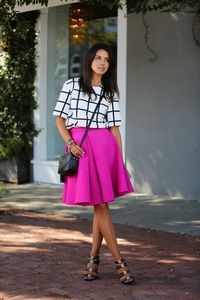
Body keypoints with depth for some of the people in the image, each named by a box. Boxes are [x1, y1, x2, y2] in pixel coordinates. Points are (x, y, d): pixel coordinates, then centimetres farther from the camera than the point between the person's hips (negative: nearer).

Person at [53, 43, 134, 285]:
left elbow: (114, 127, 11)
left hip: (104, 146, 3)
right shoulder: (71, 85, 7)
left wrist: (121, 160, 6)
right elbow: (59, 119, 6)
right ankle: (120, 263, -1)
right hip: (80, 148, -2)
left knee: (100, 204, 2)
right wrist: (70, 143, -9)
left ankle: (93, 259, 14)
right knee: (100, 205, -3)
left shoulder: (110, 93, 13)